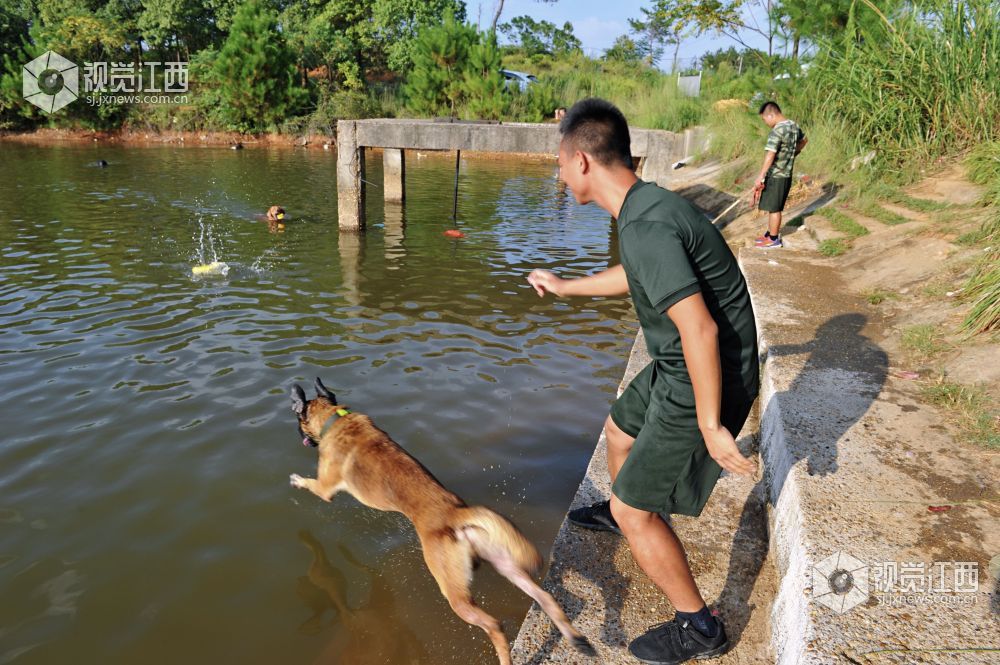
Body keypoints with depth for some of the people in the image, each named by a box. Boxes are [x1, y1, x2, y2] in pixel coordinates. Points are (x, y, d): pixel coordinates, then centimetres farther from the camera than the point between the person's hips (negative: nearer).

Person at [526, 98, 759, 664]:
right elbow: (635, 277, 22)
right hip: (675, 369, 10)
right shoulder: (649, 204, 3)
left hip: (699, 385, -10)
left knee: (637, 511, 0)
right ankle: (616, 512, 60)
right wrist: (564, 287, 32)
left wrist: (710, 426, -25)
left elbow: (700, 329, -33)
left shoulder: (646, 226, -29)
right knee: (620, 429, 30)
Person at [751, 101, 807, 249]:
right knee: (774, 207, 19)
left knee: (773, 208, 2)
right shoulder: (793, 126, 7)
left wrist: (760, 177, -32)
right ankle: (770, 234, 29)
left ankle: (774, 239, 11)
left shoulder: (777, 131, -21)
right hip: (786, 174, 9)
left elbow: (770, 156, -30)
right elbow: (804, 140, 26)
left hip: (776, 176, -9)